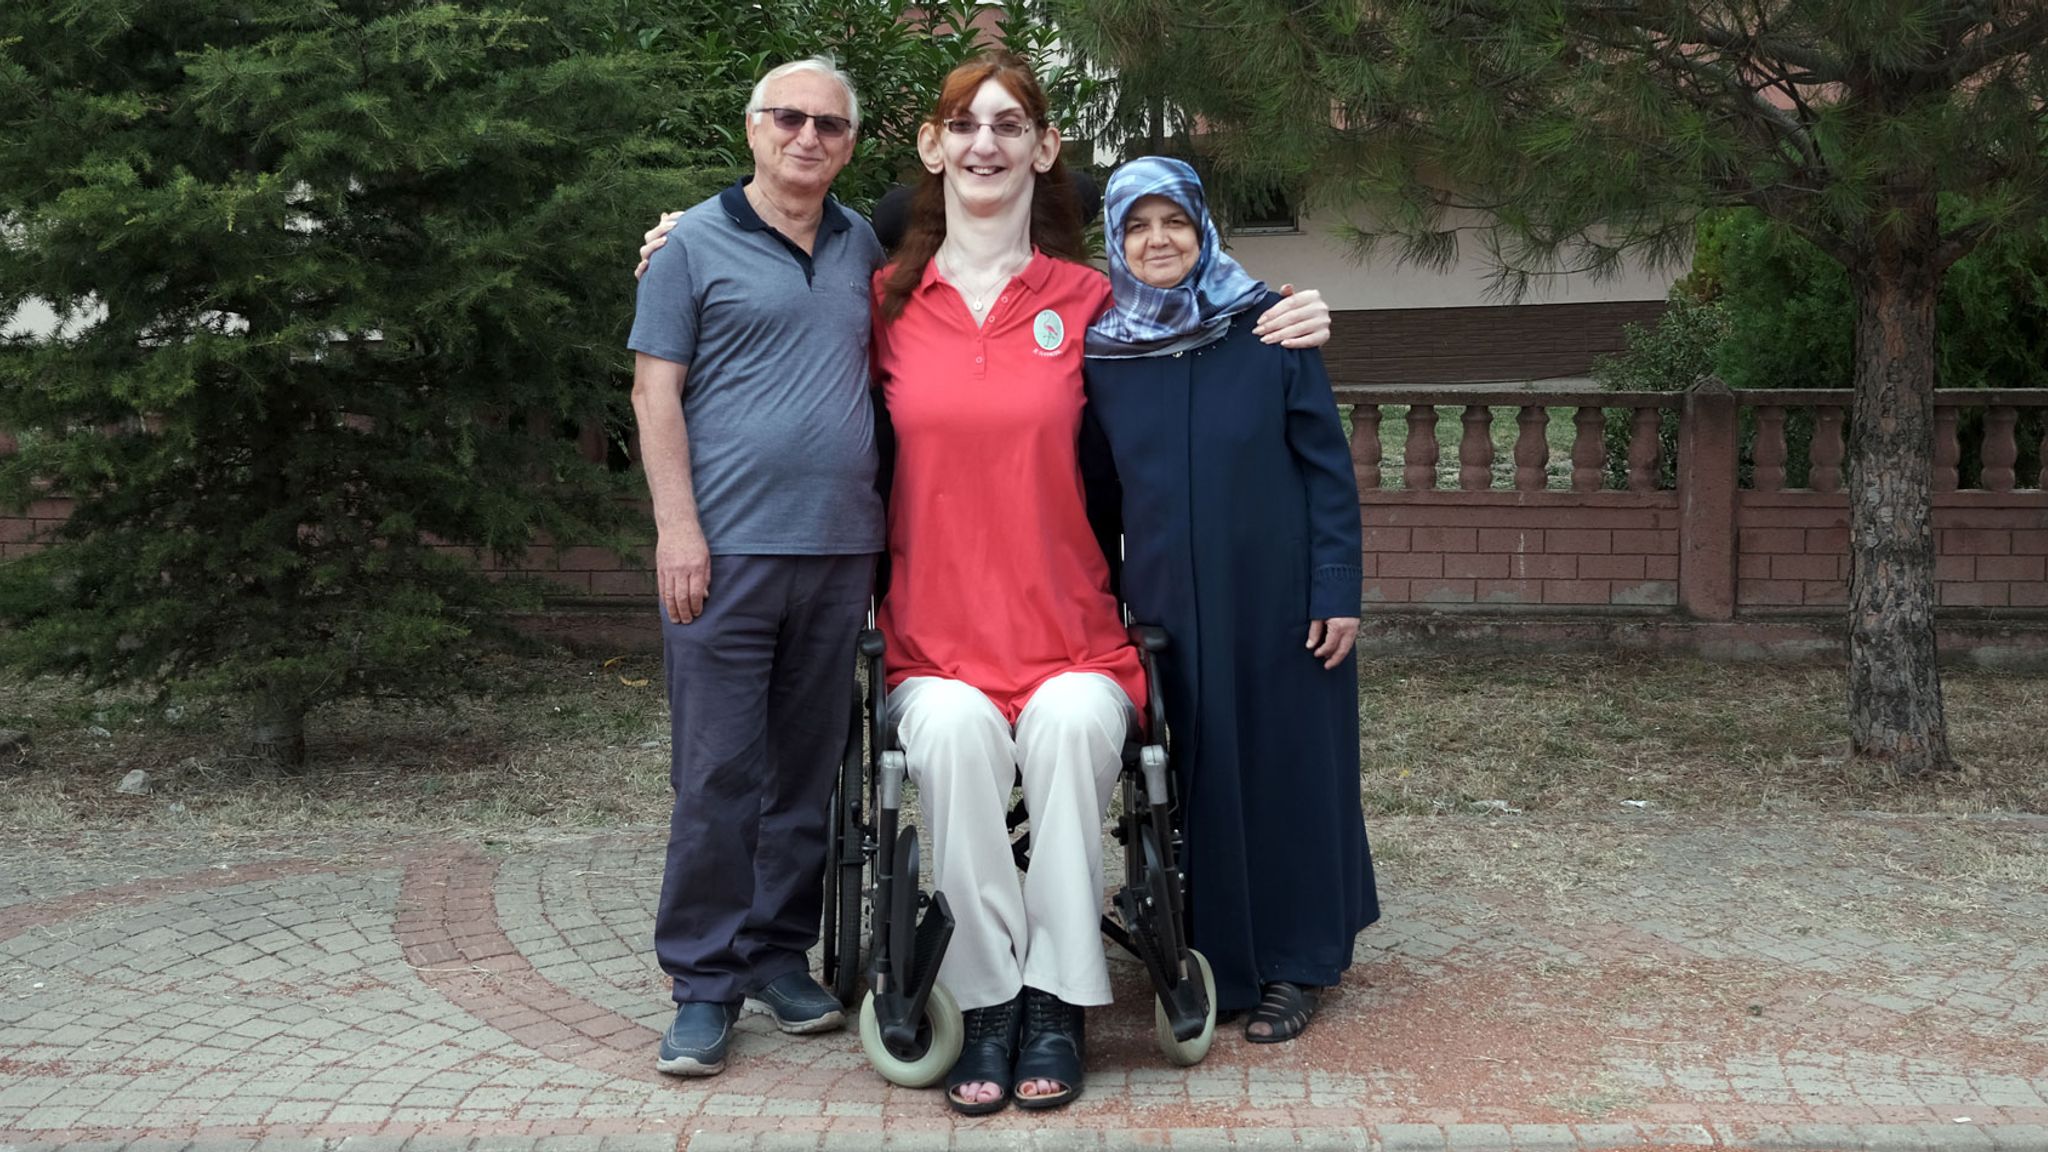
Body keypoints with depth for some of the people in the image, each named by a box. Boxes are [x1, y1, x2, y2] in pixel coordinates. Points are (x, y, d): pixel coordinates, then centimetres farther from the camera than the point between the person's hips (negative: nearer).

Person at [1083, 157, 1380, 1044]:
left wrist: (1338, 590, -8)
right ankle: (1216, 962, 20)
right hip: (1166, 602, 2)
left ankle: (1292, 968, 17)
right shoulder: (1101, 353, 4)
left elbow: (1328, 463, -3)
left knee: (1287, 764, 4)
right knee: (1194, 773, 6)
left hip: (1276, 596, -2)